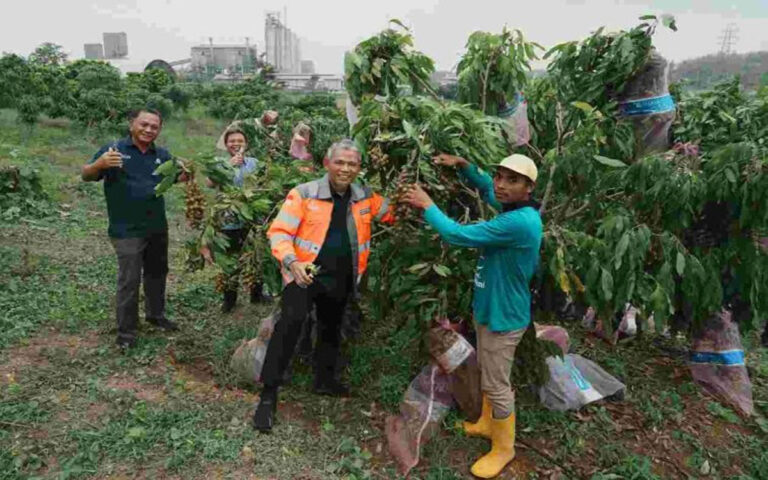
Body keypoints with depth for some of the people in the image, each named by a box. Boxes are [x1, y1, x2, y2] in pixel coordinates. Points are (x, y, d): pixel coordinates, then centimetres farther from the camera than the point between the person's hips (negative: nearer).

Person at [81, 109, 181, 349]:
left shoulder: (162, 155, 6)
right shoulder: (114, 149, -9)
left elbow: (178, 177, 12)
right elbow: (86, 176, -10)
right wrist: (99, 164, -33)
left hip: (158, 227, 6)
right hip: (127, 230, -5)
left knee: (157, 273, 19)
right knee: (129, 280, -2)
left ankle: (156, 314, 39)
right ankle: (126, 331, 11)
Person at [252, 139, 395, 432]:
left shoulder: (365, 198, 2)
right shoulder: (305, 194, -12)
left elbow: (394, 214, 13)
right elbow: (279, 231, -14)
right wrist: (292, 262, -29)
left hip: (341, 279, 5)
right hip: (305, 274, -5)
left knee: (331, 328, 21)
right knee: (290, 323, -20)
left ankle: (325, 379, 43)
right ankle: (269, 394, -8)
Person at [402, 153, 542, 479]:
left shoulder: (519, 222, -31)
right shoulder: (512, 207, -1)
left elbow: (458, 235, -31)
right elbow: (485, 188, 21)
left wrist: (426, 205, -17)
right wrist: (463, 165, 3)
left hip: (503, 316, -10)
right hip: (488, 308, 10)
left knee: (496, 385, 7)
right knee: (488, 375, 25)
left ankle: (503, 449, 27)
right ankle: (488, 424, 46)